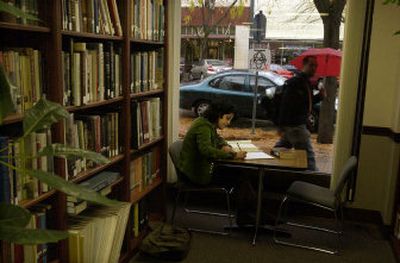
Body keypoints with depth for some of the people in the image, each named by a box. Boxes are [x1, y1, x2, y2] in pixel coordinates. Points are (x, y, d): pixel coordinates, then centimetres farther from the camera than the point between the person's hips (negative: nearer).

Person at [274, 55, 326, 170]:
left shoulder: (307, 83, 14)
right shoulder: (295, 82, -16)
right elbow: (286, 104, -22)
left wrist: (319, 96, 5)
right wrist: (282, 127, -24)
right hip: (294, 126, -10)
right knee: (308, 156, -5)